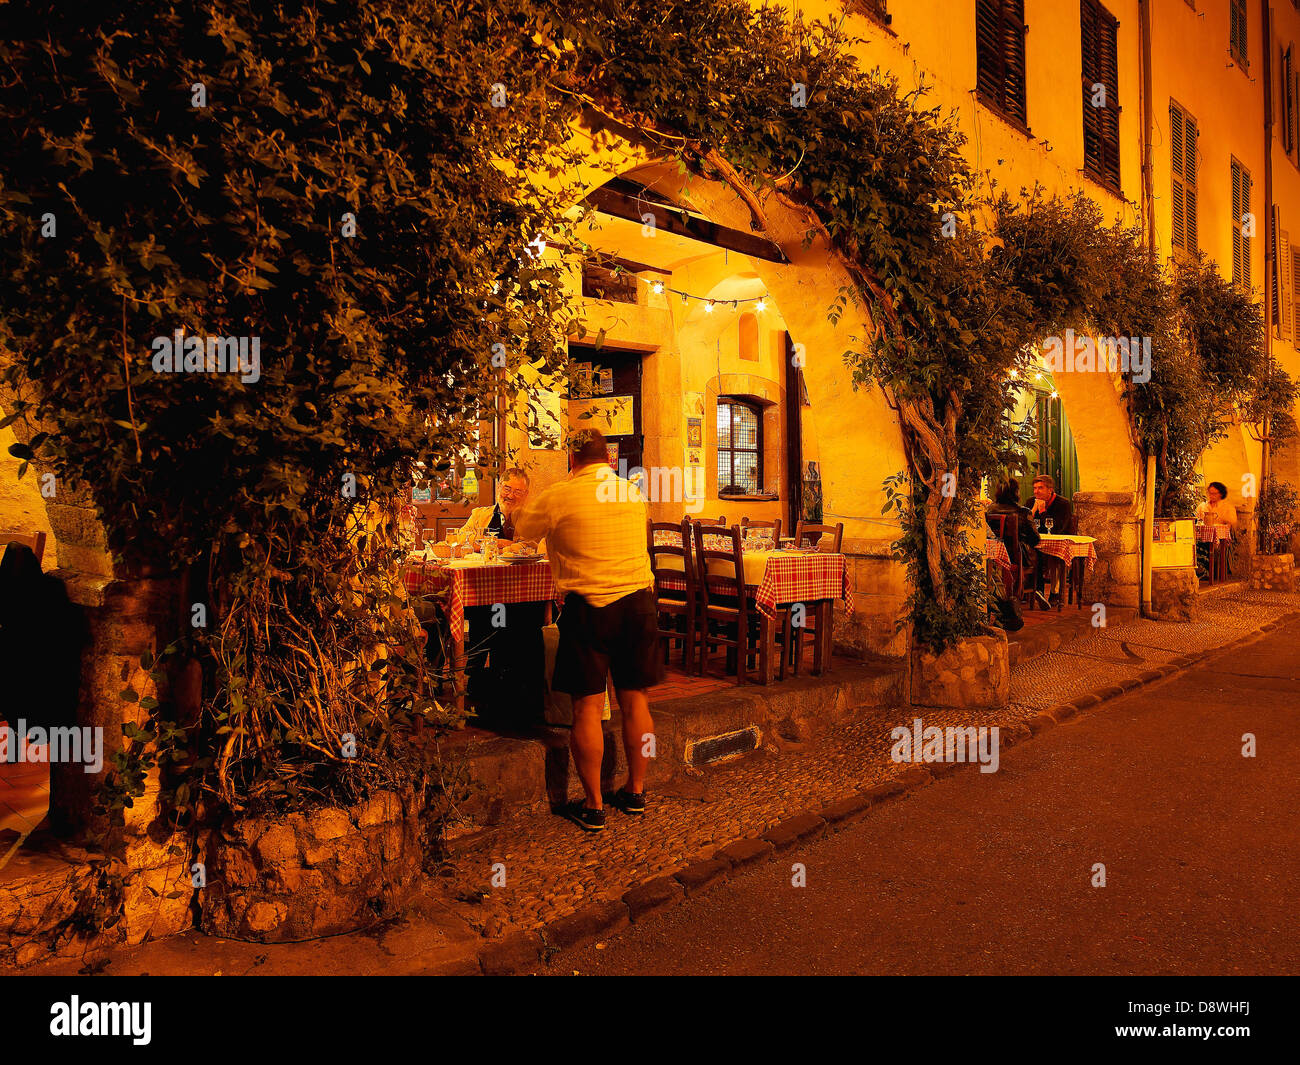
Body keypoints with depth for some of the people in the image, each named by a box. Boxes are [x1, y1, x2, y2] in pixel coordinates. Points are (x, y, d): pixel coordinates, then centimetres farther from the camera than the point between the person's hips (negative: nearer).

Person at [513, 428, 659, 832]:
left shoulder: (559, 496, -5)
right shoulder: (634, 493, 9)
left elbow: (522, 529, 11)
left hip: (589, 605, -4)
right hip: (638, 601, 5)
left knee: (587, 707, 3)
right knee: (635, 701, 13)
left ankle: (593, 806, 10)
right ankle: (636, 791, 25)